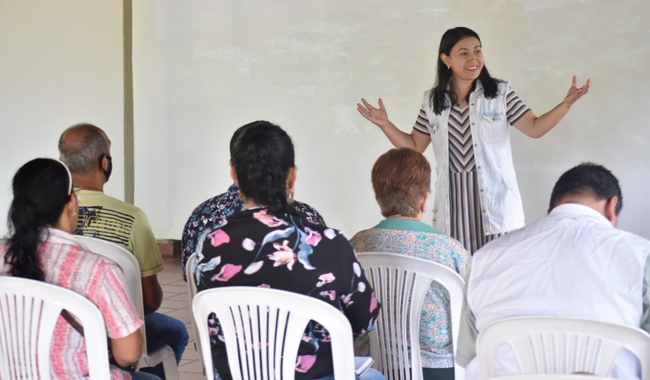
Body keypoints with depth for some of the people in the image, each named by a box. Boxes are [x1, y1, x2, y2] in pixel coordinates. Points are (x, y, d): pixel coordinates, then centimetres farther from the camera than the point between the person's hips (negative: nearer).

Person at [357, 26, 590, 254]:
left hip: (495, 201, -1)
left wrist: (566, 104, -11)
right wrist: (385, 125, 5)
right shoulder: (432, 102, 10)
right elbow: (414, 147, 16)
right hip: (454, 201, 1)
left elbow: (534, 128, 1)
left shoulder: (500, 93, 5)